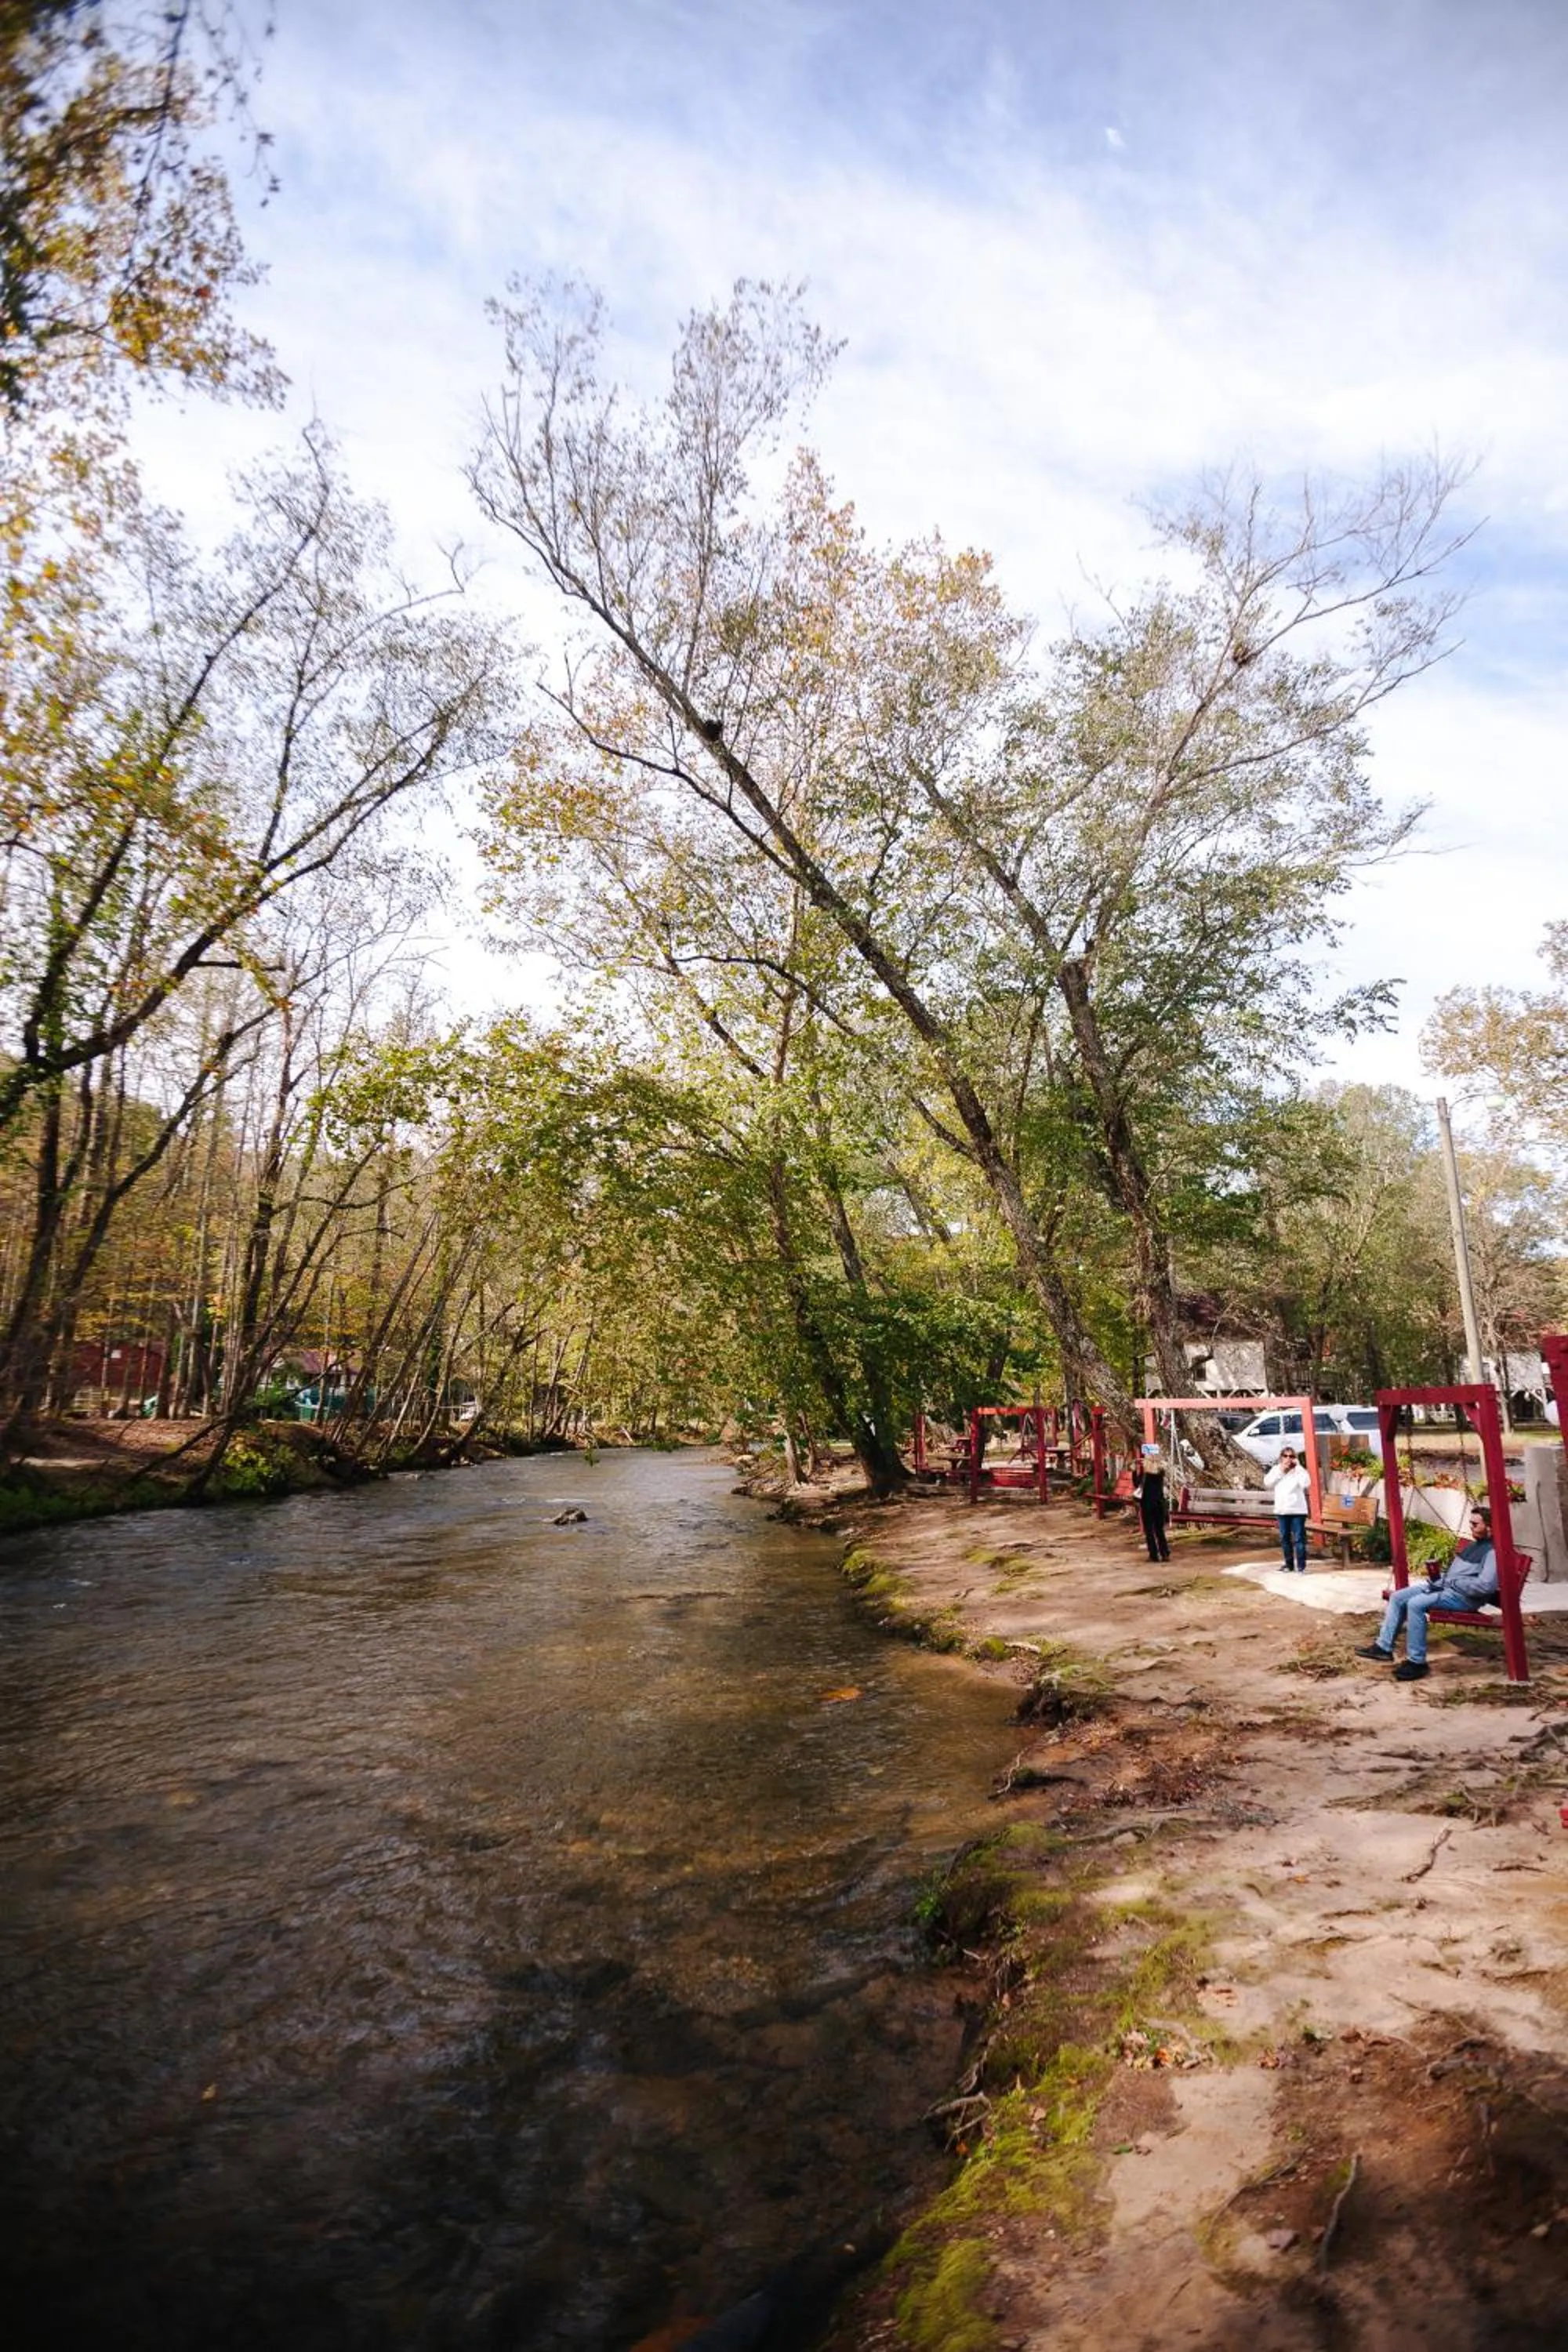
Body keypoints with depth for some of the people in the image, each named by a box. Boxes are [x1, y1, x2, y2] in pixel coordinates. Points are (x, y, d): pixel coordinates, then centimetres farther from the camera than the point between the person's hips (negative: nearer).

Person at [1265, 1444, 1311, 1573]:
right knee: (1285, 1538, 11)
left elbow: (1306, 1484, -21)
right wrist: (1281, 1469, -12)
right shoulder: (1276, 1469, 6)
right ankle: (1289, 1564, 22)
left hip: (1297, 1510, -4)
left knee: (1299, 1538, -4)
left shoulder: (1298, 1470, -3)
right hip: (1282, 1510, 4)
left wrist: (1298, 1466, -18)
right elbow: (1267, 1482, -8)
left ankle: (1301, 1566, 0)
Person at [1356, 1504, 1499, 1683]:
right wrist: (1439, 1577, 7)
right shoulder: (1473, 1545, 20)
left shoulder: (1493, 1551, -12)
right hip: (1445, 1586, 10)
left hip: (1465, 1596, -10)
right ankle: (1384, 1647, 1)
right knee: (1397, 1597, -1)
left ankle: (1417, 1662, -21)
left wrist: (1451, 1582, -19)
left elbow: (1485, 1586, -26)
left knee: (1416, 1604, -30)